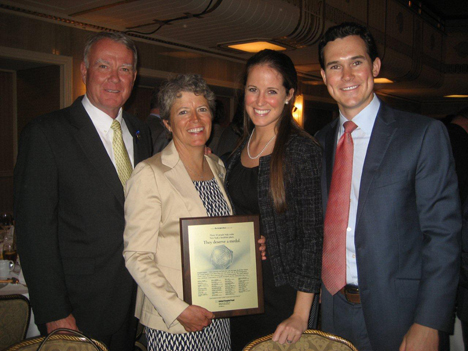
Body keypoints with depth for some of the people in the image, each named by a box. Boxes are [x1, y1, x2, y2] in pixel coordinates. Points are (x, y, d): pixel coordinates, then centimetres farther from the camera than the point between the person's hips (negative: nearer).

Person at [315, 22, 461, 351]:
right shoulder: (321, 141, 7)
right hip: (333, 309, 4)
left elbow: (443, 232, -11)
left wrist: (428, 324, -16)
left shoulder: (424, 134, -8)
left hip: (395, 316, -4)